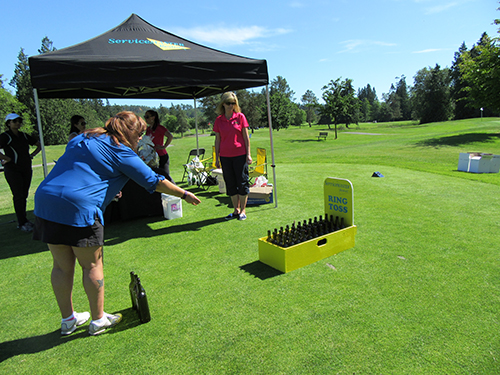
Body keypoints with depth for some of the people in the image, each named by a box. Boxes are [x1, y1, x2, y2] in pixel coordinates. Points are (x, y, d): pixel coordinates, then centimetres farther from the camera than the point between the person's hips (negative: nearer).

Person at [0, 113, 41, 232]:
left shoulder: (24, 136, 11)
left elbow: (39, 145, 23)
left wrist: (32, 155, 11)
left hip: (26, 169, 6)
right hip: (13, 170, -6)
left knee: (24, 195, 9)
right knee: (18, 196, -5)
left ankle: (22, 220, 20)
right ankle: (22, 223, 1)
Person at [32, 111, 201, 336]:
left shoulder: (81, 138, 21)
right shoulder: (120, 151, -2)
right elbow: (153, 181, -3)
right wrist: (184, 195, 7)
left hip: (44, 201, 8)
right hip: (79, 207, -8)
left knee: (62, 266, 16)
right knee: (91, 265, 7)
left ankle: (67, 320, 31)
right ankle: (98, 320, 22)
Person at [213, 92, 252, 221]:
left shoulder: (240, 117, 0)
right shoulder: (218, 120, 6)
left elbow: (246, 137, 0)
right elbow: (217, 139, 9)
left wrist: (248, 154, -5)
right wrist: (217, 157, 6)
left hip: (240, 155, -3)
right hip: (225, 156, 3)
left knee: (242, 182, 1)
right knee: (230, 184, 8)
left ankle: (243, 210, 13)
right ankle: (236, 210, 20)